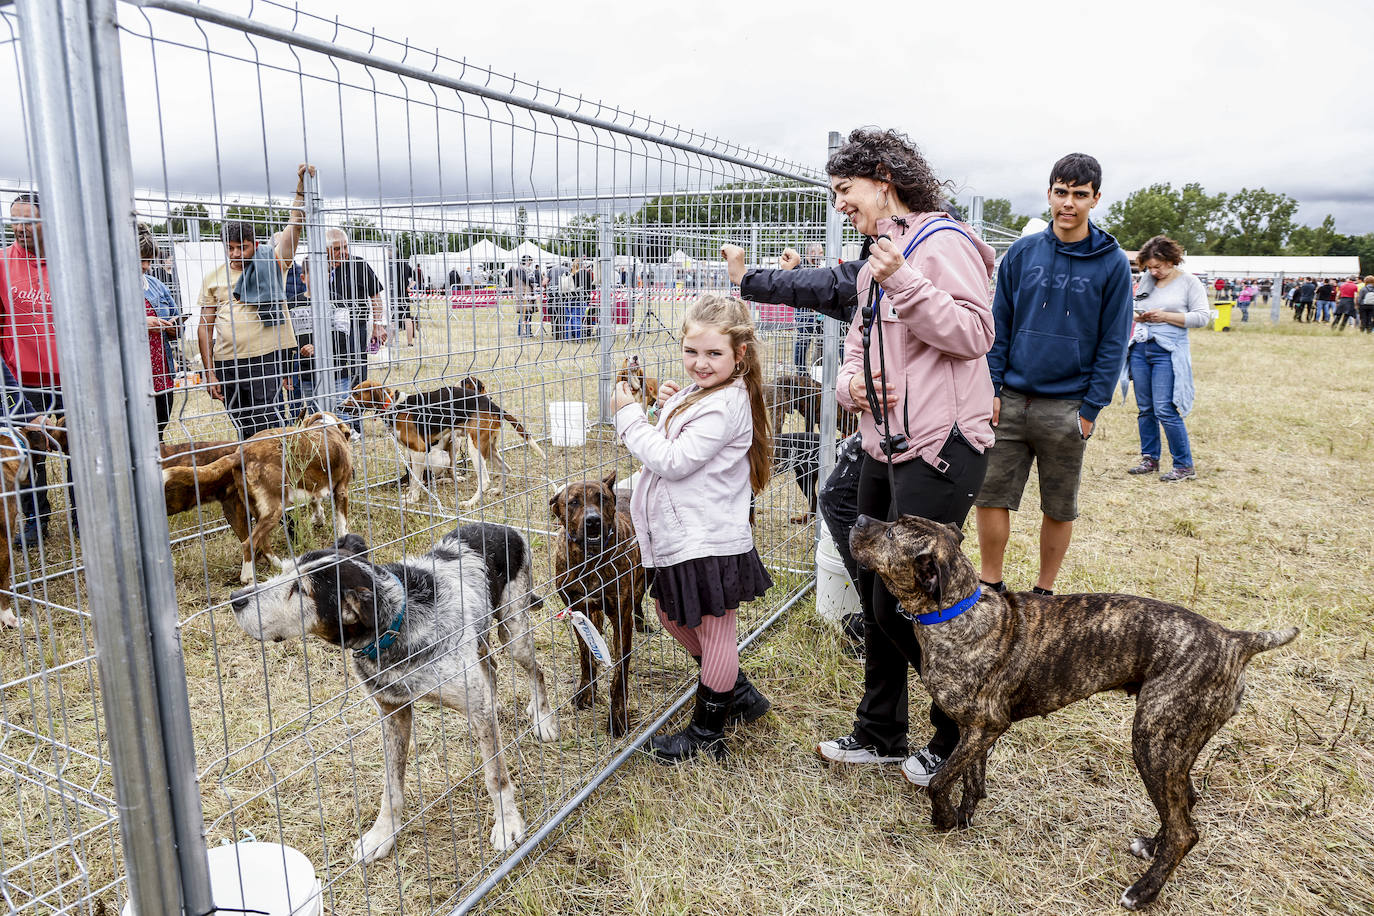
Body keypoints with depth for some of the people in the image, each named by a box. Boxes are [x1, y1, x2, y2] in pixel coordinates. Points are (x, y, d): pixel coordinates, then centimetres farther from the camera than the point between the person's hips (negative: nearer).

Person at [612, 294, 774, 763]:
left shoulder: (725, 404, -21)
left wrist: (630, 415, -17)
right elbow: (674, 450, 14)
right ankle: (736, 688, 41)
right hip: (682, 533, 10)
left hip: (711, 540, -10)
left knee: (714, 632, 7)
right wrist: (667, 407, -1)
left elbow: (673, 461, -24)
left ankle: (707, 733, 24)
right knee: (672, 616, 24)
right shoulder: (698, 392, 8)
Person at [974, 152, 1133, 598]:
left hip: (1066, 407, -2)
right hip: (1009, 401, 2)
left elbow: (1113, 343, -1)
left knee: (1059, 508, 9)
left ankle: (1043, 592, 26)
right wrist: (990, 388, -2)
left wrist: (1091, 409, -7)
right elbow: (998, 324, 6)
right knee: (990, 494, 3)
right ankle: (990, 587, 19)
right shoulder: (1022, 253, 4)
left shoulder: (1112, 263, -2)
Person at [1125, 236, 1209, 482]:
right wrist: (1138, 316, -2)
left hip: (1167, 352, -5)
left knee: (1165, 410, -10)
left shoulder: (1189, 282, -1)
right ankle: (1150, 459, 22)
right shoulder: (1146, 279, 13)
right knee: (1145, 409, 10)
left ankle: (1185, 466, 0)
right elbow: (1132, 309, 21)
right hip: (1140, 349, 6)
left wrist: (1165, 316, -14)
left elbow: (1202, 317, -7)